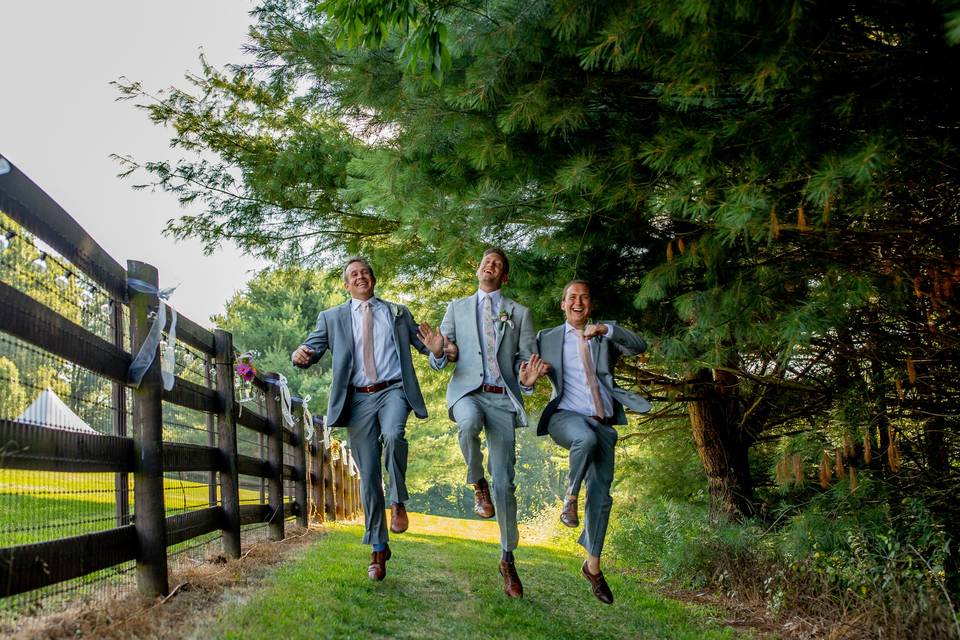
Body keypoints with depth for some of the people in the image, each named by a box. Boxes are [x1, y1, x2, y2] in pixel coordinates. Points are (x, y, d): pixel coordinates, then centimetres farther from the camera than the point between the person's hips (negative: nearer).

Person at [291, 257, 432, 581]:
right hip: (358, 399, 1)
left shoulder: (398, 312, 17)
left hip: (393, 390, -1)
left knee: (393, 435, -34)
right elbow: (311, 349, 7)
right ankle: (378, 548, 11)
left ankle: (398, 501, -13)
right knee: (368, 476, 1)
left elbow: (425, 343, 14)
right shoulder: (332, 318, 14)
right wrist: (300, 356, -18)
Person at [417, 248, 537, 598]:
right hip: (467, 391, 0)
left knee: (504, 483, -3)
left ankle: (508, 560, 12)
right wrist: (438, 352, -14)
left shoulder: (519, 313, 14)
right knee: (469, 421, -39)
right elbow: (442, 359, 11)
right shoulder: (457, 308, 16)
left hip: (502, 397, 1)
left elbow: (527, 358, 11)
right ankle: (477, 484, -10)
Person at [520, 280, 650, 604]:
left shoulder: (605, 338, 14)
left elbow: (639, 346, -2)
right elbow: (527, 370, 10)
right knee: (587, 438, -38)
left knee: (601, 494, 2)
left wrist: (606, 329, -18)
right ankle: (570, 498, -14)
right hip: (566, 416, -3)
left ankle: (593, 565, 17)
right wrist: (527, 381, -15)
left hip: (602, 424, 3)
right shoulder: (547, 339, 12)